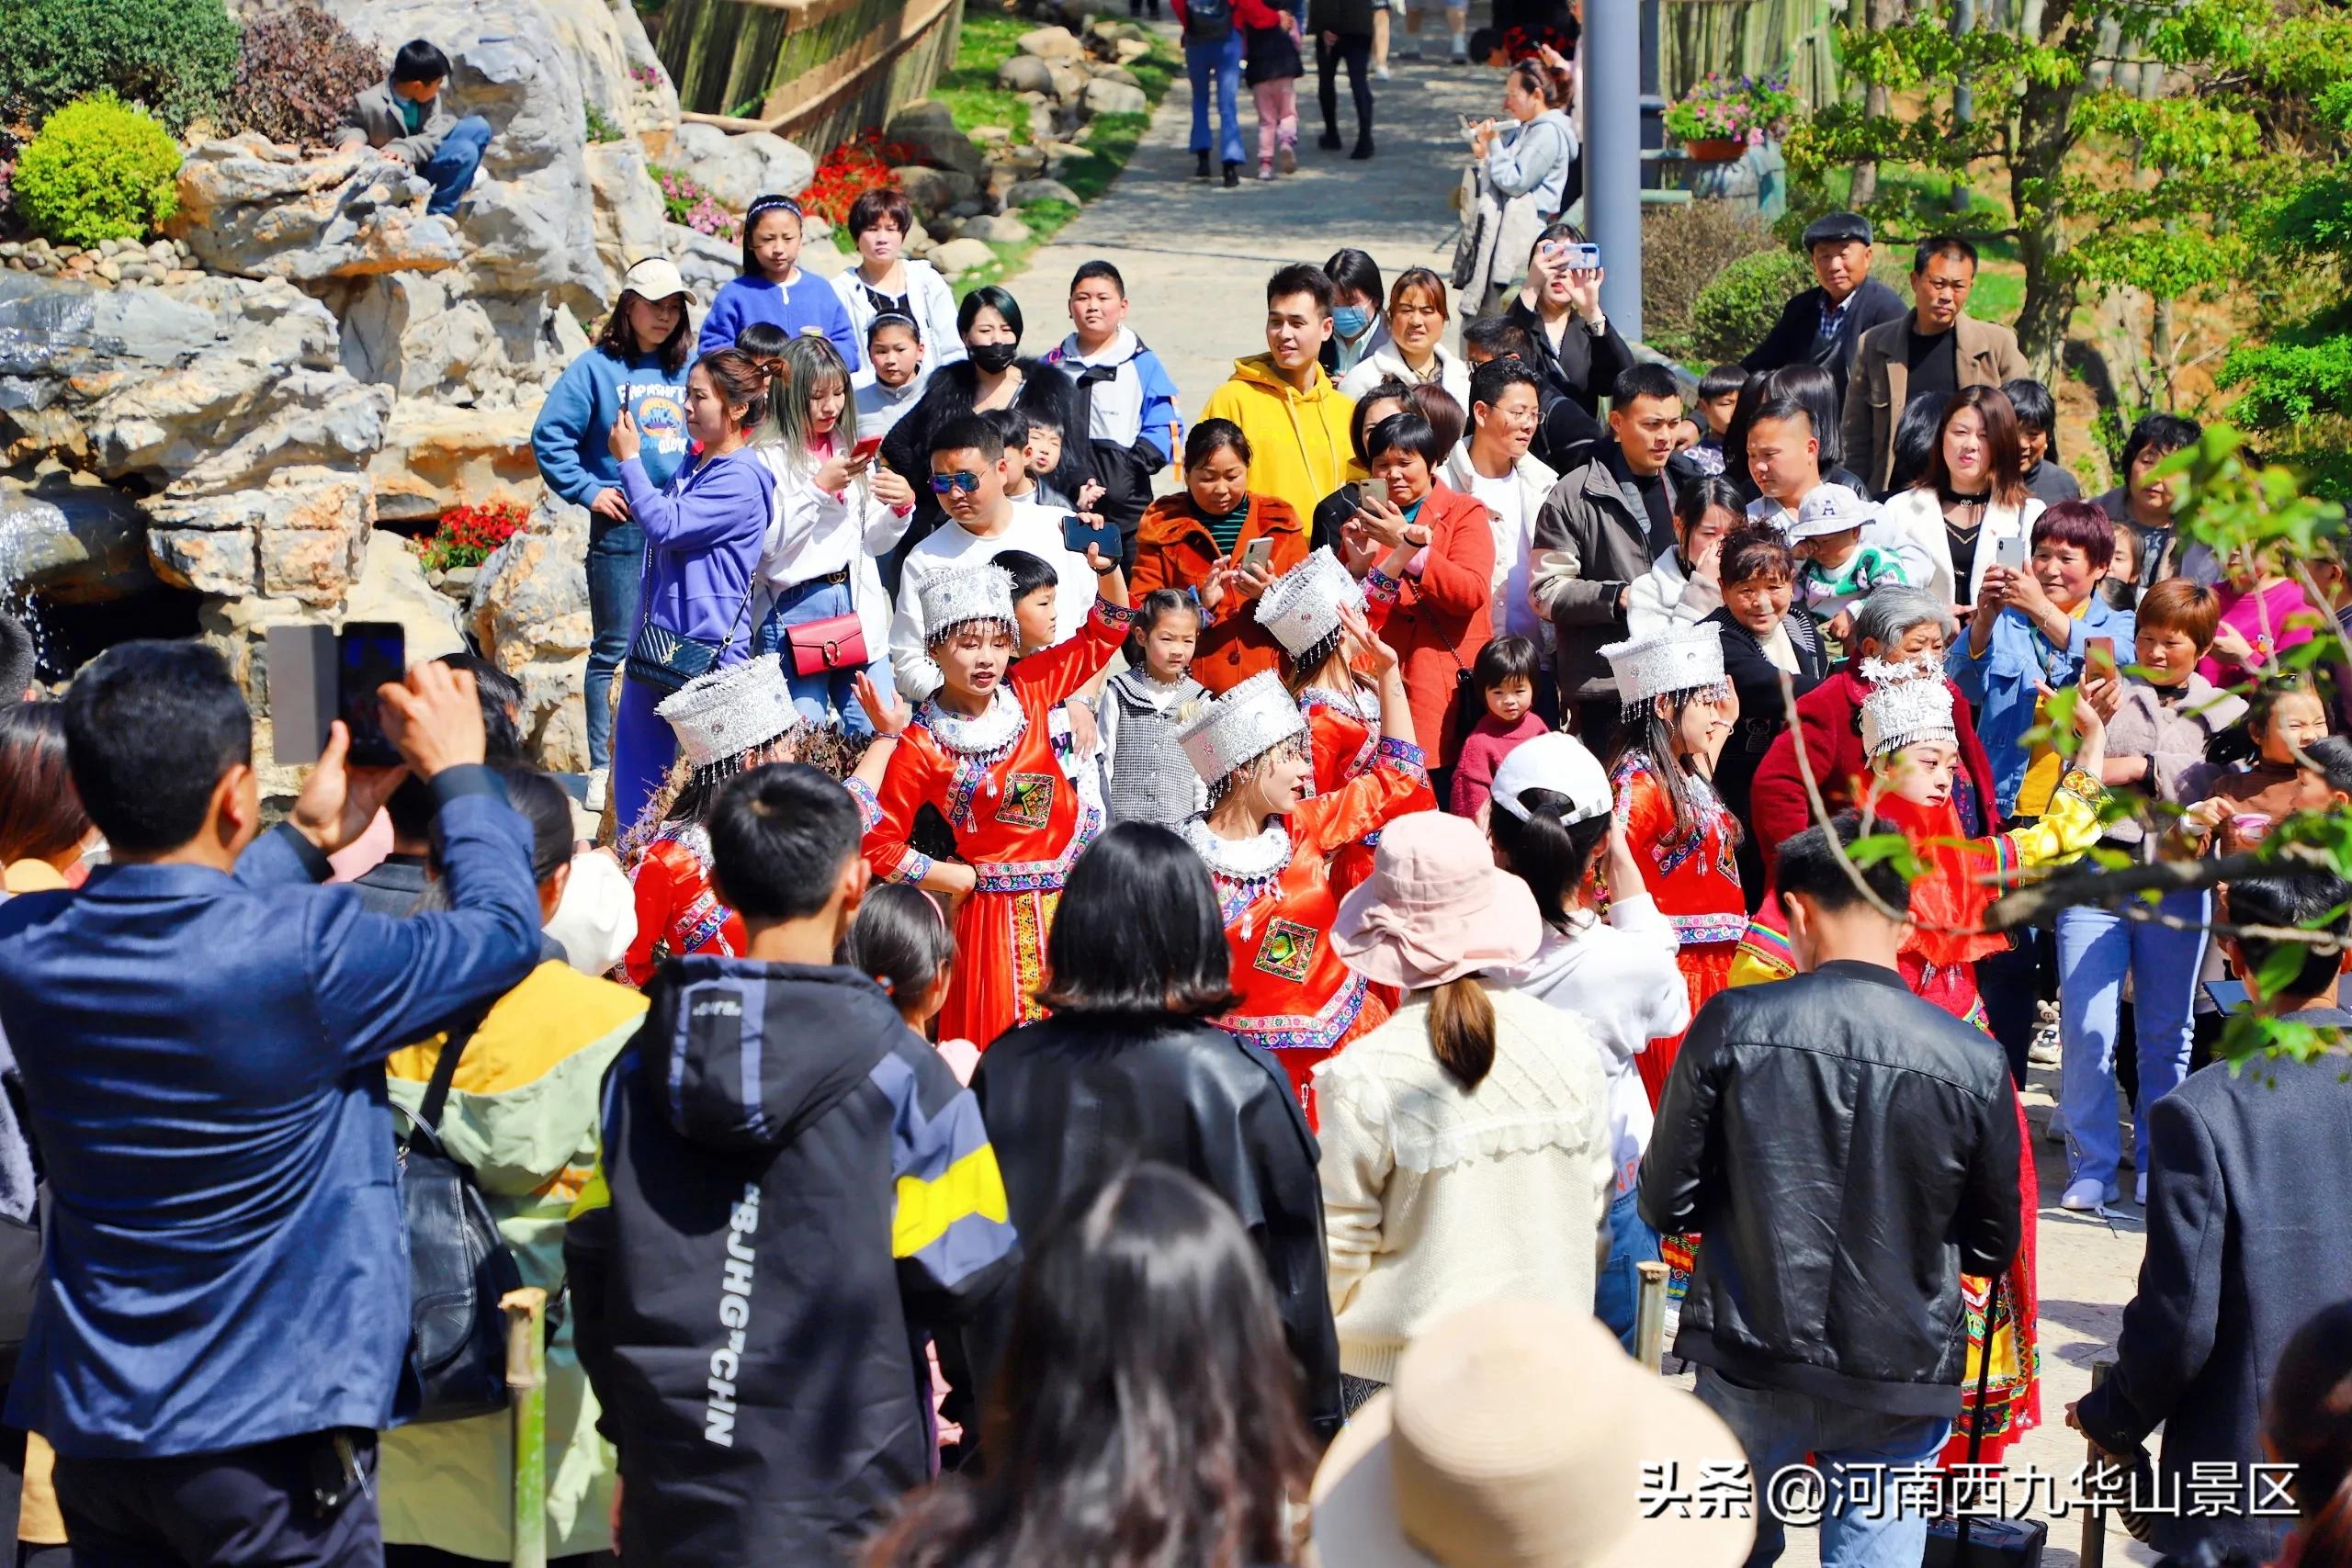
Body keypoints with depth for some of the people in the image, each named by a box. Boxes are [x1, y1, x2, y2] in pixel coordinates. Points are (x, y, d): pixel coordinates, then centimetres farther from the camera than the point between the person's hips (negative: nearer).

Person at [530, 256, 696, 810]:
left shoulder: (687, 372, 13)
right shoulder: (597, 368, -1)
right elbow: (549, 435, -4)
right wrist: (588, 490, -9)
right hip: (622, 528, -4)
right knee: (615, 650, -1)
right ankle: (604, 770, 4)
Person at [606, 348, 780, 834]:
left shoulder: (741, 479, -14)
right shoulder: (691, 469, 14)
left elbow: (665, 524, -20)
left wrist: (630, 458, -12)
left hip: (706, 655, -9)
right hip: (657, 644, 9)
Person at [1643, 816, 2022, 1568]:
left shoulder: (1733, 1025, -11)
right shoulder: (1973, 1062, -10)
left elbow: (1666, 1204, -5)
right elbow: (1991, 1249, 2)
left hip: (1748, 1364, 1)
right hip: (1898, 1377, 0)